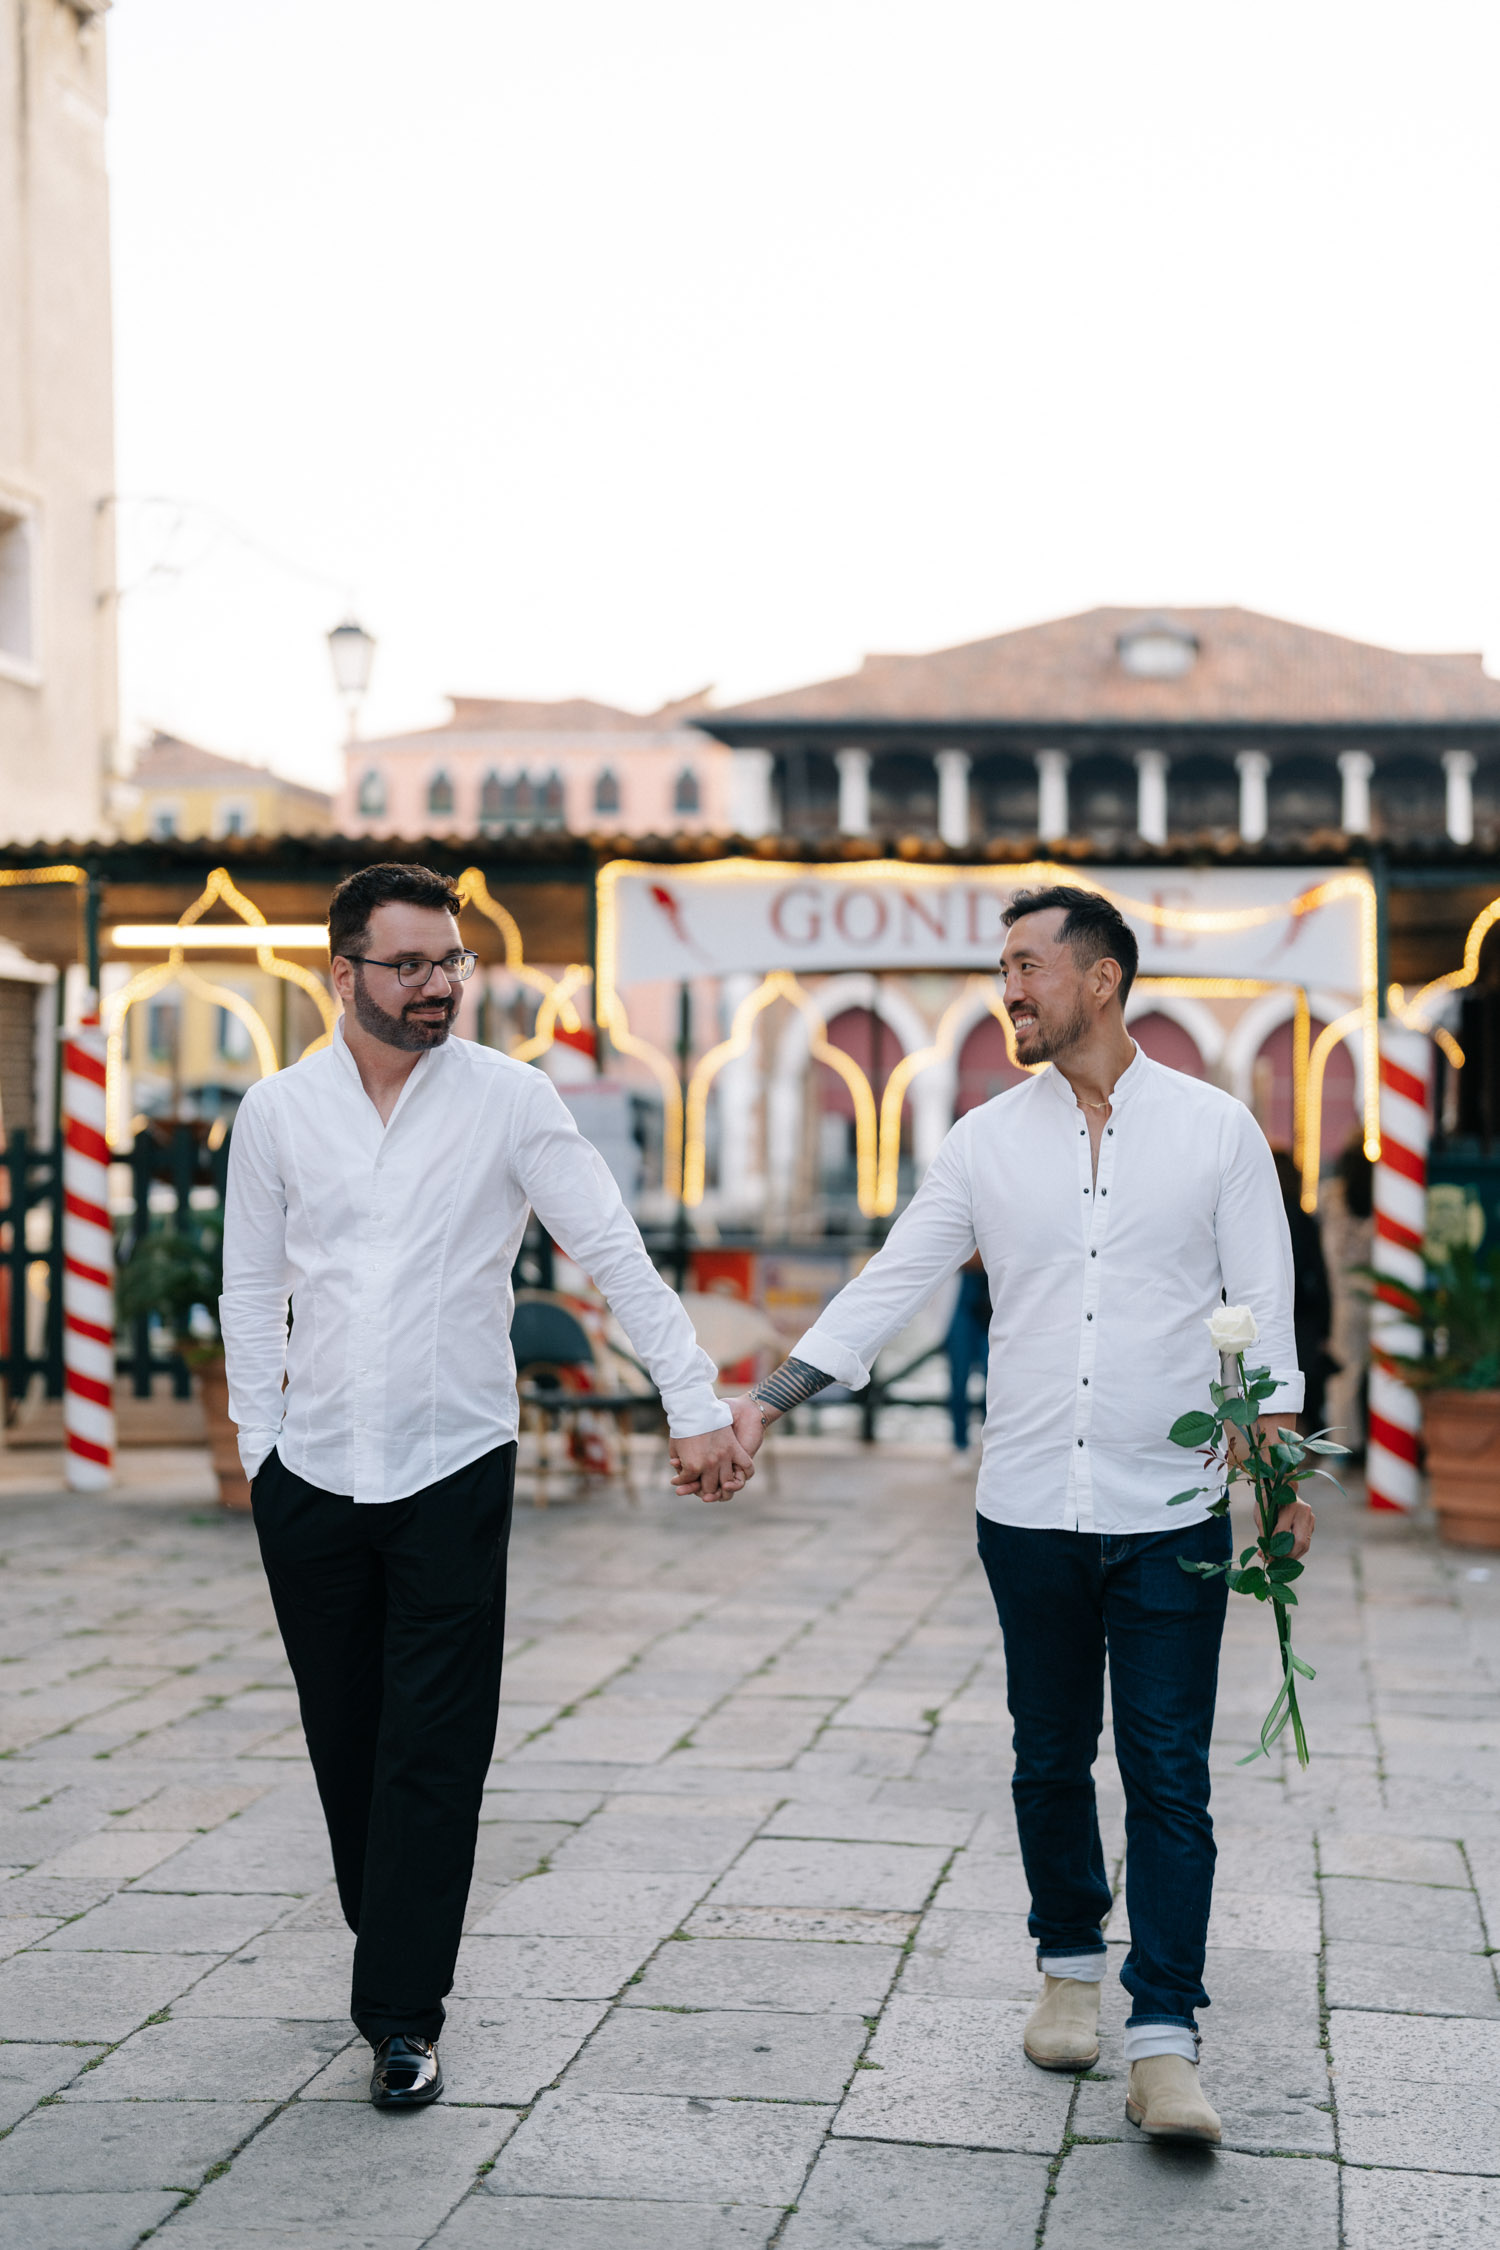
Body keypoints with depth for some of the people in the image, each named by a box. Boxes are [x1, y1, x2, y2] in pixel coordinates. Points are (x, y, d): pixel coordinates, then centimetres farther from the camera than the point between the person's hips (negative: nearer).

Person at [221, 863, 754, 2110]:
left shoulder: (511, 1098, -3)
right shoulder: (277, 1112, 3)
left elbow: (617, 1255, -4)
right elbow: (251, 1291, 10)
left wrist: (698, 1404, -9)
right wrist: (260, 1445, 5)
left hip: (454, 1469, -2)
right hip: (313, 1475, 2)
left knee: (434, 1753, -4)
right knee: (346, 1745, 10)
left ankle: (403, 2017, 1)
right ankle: (391, 1953, 29)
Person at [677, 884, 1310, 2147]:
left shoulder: (1215, 1131, -1)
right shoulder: (989, 1141, 5)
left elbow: (1262, 1313, 2)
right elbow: (888, 1287, 5)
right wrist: (765, 1406, -2)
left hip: (1170, 1514, -2)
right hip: (1031, 1512, 3)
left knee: (1168, 1775, -5)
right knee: (1050, 1762, 12)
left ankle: (1165, 2043, -3)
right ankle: (1070, 1965, 32)